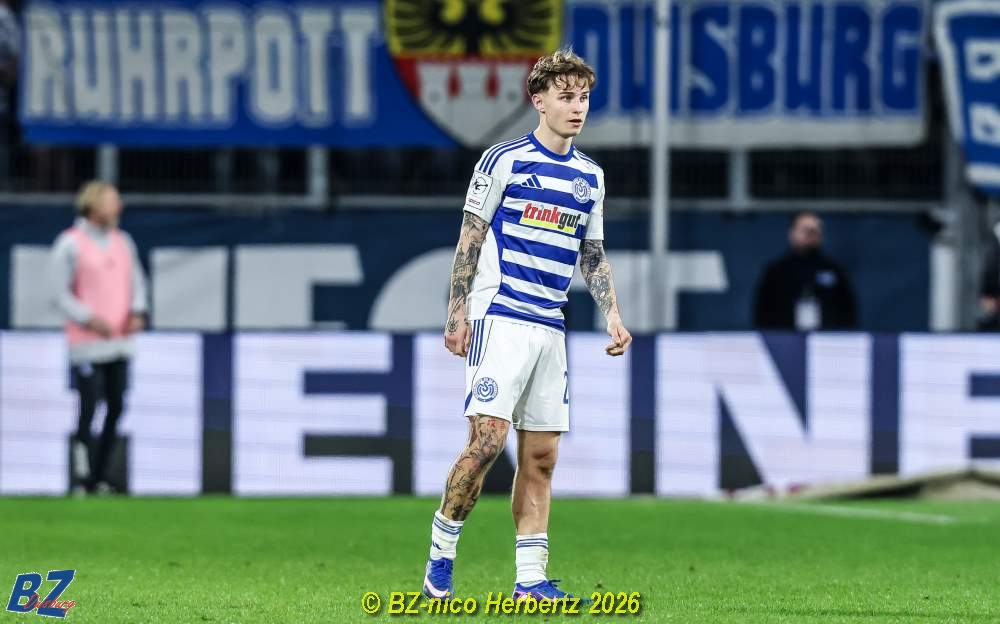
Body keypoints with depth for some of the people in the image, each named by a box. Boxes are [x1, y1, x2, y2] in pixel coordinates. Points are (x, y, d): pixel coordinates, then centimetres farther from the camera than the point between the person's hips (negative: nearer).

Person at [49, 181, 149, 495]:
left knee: (115, 408, 5)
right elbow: (61, 293, -8)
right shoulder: (69, 244, -7)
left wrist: (137, 313, -3)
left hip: (120, 341, 6)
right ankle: (81, 478, 0)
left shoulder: (123, 242, 11)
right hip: (87, 344, -6)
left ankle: (98, 477, 14)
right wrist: (90, 319, -18)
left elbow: (136, 281, 16)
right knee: (88, 408, -8)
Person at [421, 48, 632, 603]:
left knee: (541, 456, 3)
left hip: (551, 327, 6)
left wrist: (612, 313, 9)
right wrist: (457, 312, -8)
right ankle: (440, 554, -3)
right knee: (487, 439, -16)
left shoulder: (590, 177, 14)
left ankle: (530, 578, 5)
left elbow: (593, 255, 21)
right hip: (501, 317, -6)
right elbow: (470, 239, -2)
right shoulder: (504, 160, -3)